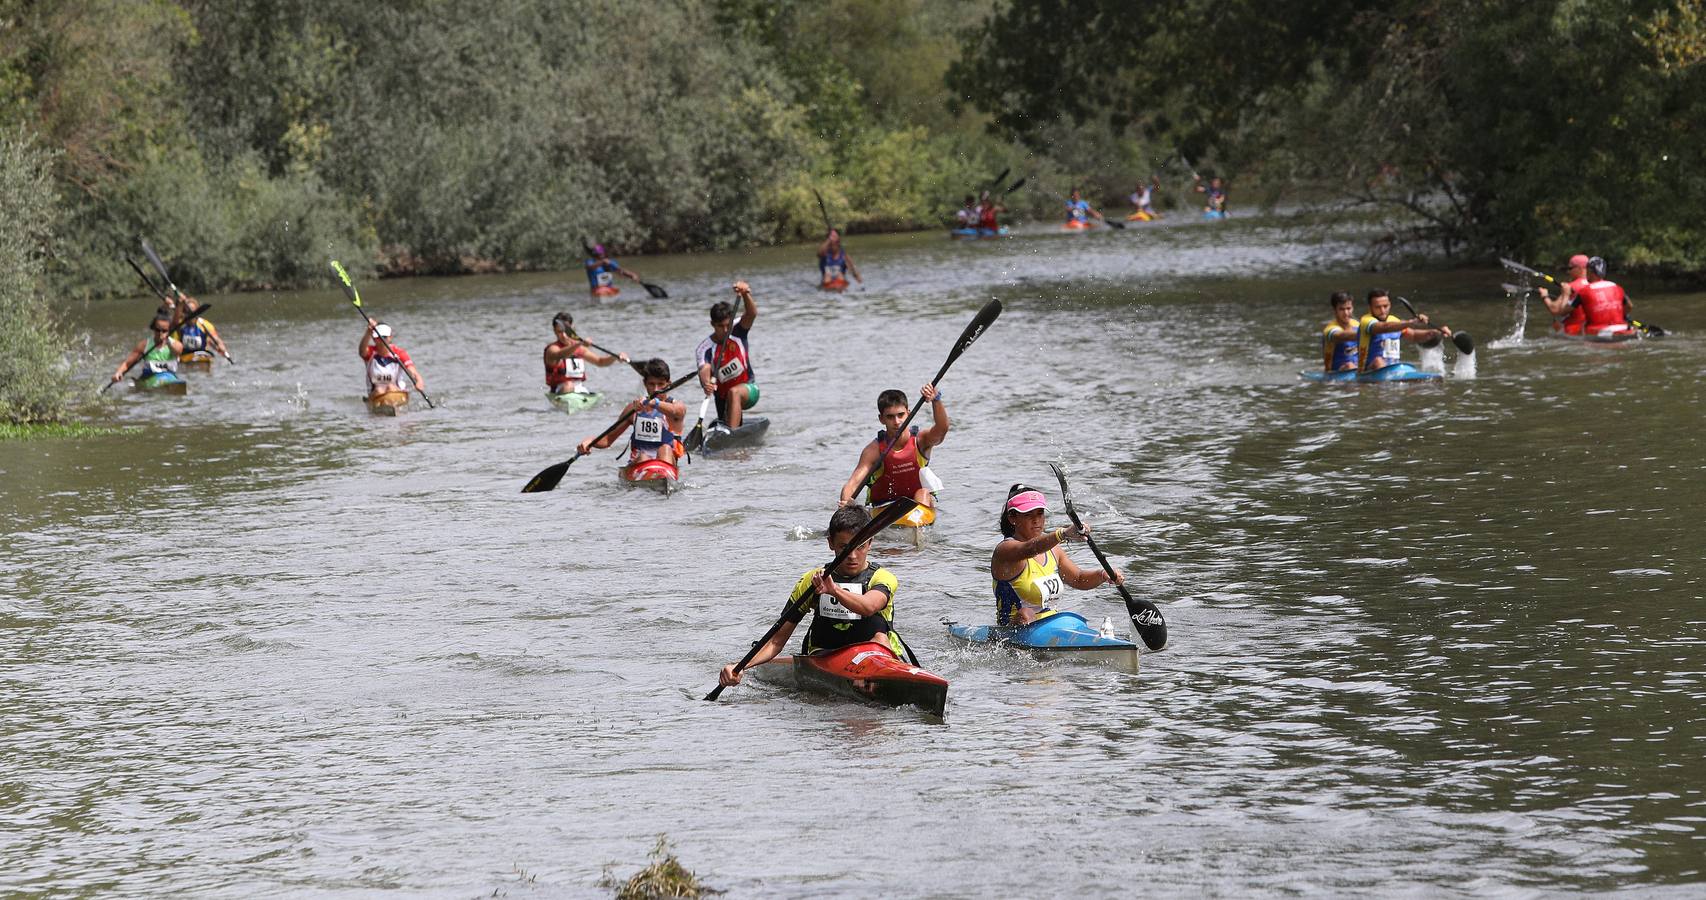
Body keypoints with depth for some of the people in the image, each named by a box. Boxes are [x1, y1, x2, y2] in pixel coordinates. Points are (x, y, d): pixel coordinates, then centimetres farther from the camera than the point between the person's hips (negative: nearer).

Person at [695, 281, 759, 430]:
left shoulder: (737, 331, -9)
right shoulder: (705, 349, -14)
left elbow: (751, 314, -28)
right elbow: (704, 368, -33)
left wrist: (745, 294, -48)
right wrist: (706, 383, -58)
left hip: (748, 390, -2)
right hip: (724, 398, 2)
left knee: (734, 392, -35)